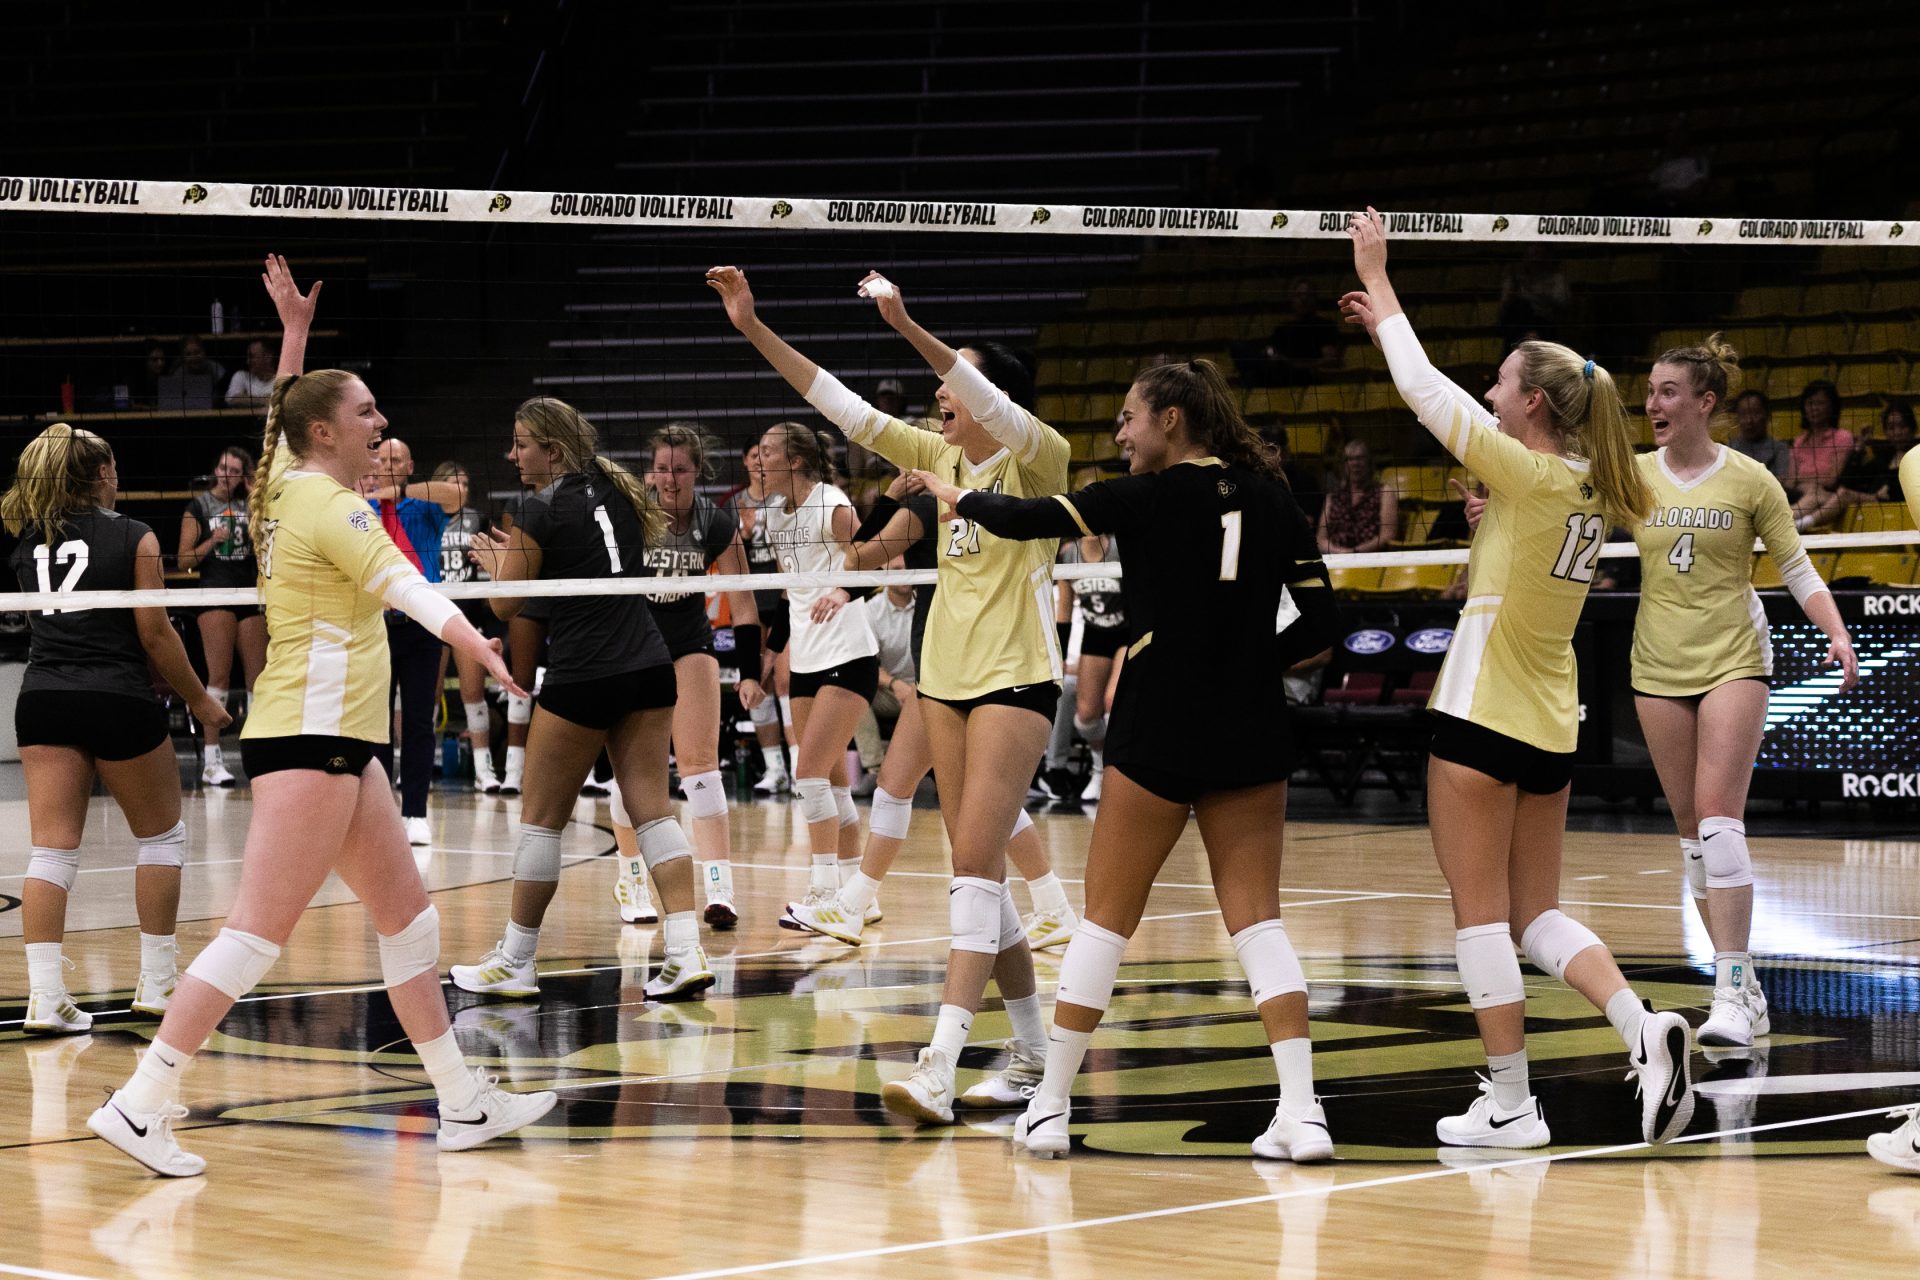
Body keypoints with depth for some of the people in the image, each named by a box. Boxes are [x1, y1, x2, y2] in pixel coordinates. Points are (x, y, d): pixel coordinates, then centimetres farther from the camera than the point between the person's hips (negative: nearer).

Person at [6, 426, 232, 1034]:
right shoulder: (134, 539, -3)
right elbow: (155, 634, -5)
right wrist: (199, 698, 6)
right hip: (118, 698, -3)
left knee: (51, 847, 1)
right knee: (161, 834, 16)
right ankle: (156, 981, 15)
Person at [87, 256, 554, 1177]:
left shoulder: (286, 482, 12)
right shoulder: (328, 503, -12)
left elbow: (279, 412, 34)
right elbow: (400, 583, -28)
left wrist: (294, 328, 37)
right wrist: (474, 642, -41)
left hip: (337, 737, 10)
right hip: (310, 732, -10)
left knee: (408, 915, 12)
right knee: (259, 931, -12)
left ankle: (464, 1101, 17)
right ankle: (140, 1102, -13)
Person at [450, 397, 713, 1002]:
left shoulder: (540, 509, -8)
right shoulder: (618, 491, 12)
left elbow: (506, 604, -3)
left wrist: (495, 562, 19)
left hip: (581, 679, -6)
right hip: (650, 668, 6)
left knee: (542, 818, 6)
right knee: (652, 808, 3)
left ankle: (515, 961, 13)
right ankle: (687, 952, -11)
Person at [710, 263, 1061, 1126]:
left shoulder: (1037, 458, -10)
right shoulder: (939, 458, 8)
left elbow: (990, 400, -29)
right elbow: (839, 404, 6)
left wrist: (908, 327, -42)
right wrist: (753, 327, -2)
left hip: (1015, 680, -8)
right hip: (944, 675, 8)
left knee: (976, 862, -15)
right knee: (978, 867, 9)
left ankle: (940, 1070, -23)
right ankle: (1033, 1042, 21)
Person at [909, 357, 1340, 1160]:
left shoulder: (1154, 497, -8)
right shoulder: (1268, 497, 5)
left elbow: (1025, 521, -3)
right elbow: (1319, 623, 4)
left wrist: (954, 495, 15)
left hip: (1160, 732, -4)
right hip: (1252, 736, 4)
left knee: (1107, 919, 6)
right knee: (1257, 917, 4)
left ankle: (1050, 1107, 12)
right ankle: (1300, 1112, -9)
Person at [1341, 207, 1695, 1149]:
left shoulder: (1528, 475, -14)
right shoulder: (1585, 486, 7)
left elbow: (1427, 393, -9)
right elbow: (1455, 407, 20)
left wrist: (1378, 281, 1)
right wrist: (1385, 327, 24)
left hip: (1484, 718, -8)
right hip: (1552, 727, 8)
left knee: (1481, 913, 0)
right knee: (1537, 915, 13)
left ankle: (1508, 1104, 1)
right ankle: (1644, 1030, -8)